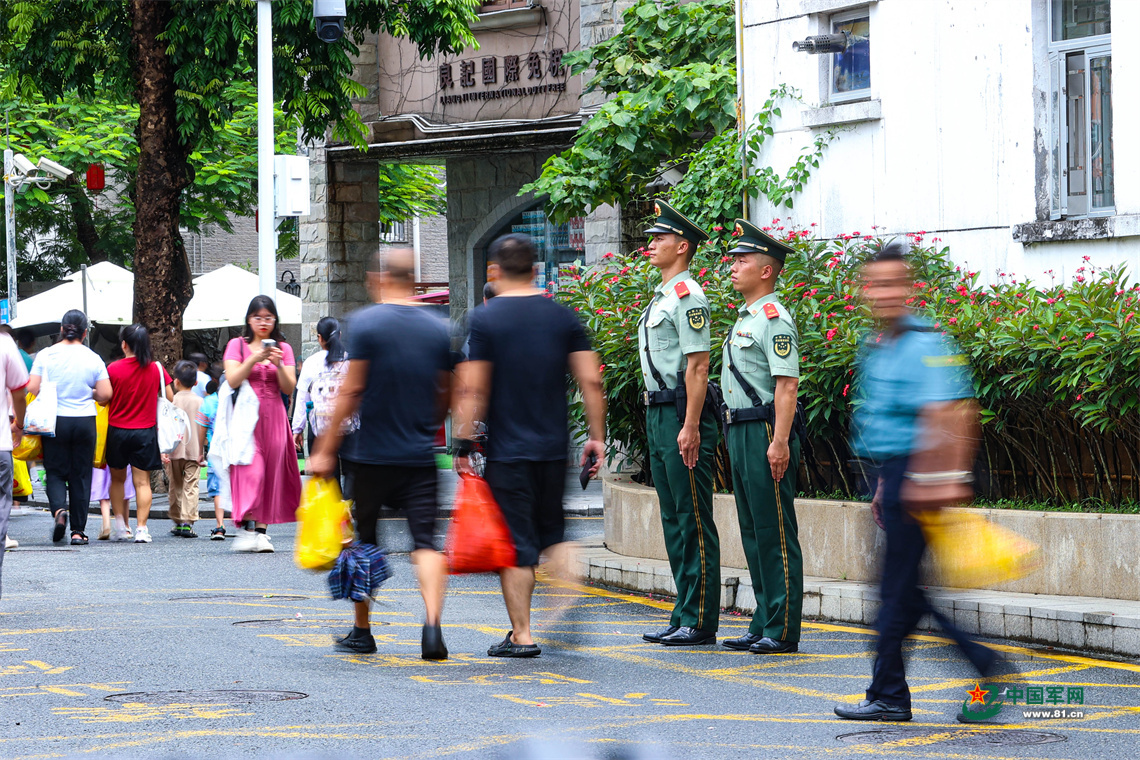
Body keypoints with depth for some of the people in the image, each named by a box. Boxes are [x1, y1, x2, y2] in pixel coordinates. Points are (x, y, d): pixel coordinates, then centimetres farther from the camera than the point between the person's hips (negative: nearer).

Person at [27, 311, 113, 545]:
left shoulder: (45, 355, -4)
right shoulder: (93, 359, -2)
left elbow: (32, 388, -7)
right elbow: (106, 395, -4)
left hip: (54, 421, -1)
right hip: (84, 421, 1)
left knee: (55, 471, 10)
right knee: (81, 475, 7)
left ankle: (59, 508, -19)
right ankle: (78, 530, 7)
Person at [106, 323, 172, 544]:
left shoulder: (113, 369, -8)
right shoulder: (156, 369, -3)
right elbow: (170, 398, 4)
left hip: (117, 430, 0)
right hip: (146, 431, 0)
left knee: (118, 478, 17)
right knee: (142, 481, 1)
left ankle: (121, 524, 15)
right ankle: (141, 527, -7)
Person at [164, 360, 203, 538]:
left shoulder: (172, 401, -1)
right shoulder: (199, 402, 2)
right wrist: (201, 452, 9)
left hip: (175, 450, 0)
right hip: (193, 450, 0)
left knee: (175, 486, 13)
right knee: (191, 486, -3)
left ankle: (177, 521, 18)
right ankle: (188, 522, -14)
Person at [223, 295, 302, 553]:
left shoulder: (283, 348, 13)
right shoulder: (237, 345, 8)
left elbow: (289, 388, 5)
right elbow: (232, 380, -5)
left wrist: (279, 364, -11)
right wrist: (253, 359, -17)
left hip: (274, 416, 3)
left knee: (271, 471, -2)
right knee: (250, 470, -16)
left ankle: (261, 531, 0)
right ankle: (247, 527, -20)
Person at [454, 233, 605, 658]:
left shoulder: (485, 319, -6)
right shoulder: (562, 317, 5)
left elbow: (472, 389, -10)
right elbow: (591, 381, 2)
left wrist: (463, 444, -5)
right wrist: (596, 437, 8)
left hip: (507, 450, -4)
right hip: (555, 447, 4)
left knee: (514, 547, 1)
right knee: (553, 533, 18)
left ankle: (521, 635, 0)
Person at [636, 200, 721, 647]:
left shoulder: (688, 296, -12)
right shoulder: (661, 297, 18)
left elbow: (697, 366, -18)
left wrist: (690, 427, -23)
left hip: (681, 414, -10)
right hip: (658, 413, 10)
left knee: (694, 521, -6)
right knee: (673, 520, 12)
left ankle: (700, 622, -5)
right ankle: (684, 617, 16)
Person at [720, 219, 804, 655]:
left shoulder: (775, 320, -12)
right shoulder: (744, 319, 18)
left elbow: (787, 385, -19)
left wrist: (780, 443, -24)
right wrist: (737, 437, 19)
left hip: (766, 433, -10)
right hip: (740, 432, 10)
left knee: (775, 534, -7)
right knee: (753, 534, 12)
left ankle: (783, 631, -5)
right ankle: (764, 625, 17)